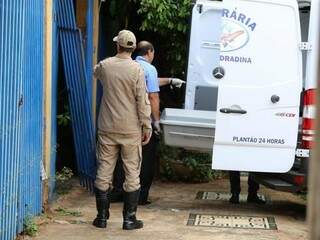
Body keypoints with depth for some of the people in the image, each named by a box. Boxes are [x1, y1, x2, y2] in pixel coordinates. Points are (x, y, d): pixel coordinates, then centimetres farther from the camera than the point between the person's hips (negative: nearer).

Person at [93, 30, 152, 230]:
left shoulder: (104, 66, 0)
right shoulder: (136, 69, -11)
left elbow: (96, 72, 25)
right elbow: (143, 101, -11)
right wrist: (147, 126, -3)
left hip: (107, 128, 3)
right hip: (131, 130, -3)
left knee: (104, 172, 9)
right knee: (132, 173, 5)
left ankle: (102, 216, 14)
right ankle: (129, 218, 8)